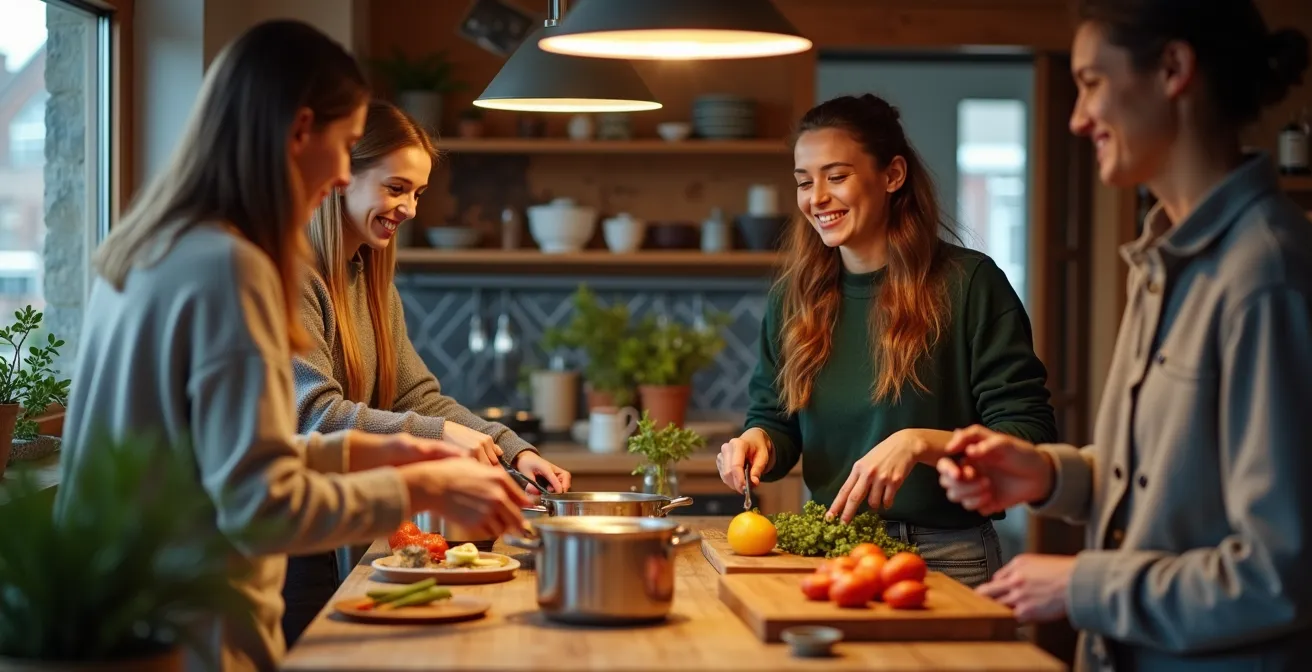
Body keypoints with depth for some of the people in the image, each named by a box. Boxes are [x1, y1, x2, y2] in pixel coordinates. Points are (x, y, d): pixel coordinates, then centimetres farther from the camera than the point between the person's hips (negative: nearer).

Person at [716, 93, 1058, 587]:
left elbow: (1031, 435, -10)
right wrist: (758, 440, -4)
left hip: (946, 559, -4)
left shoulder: (969, 283, -6)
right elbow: (775, 419, 18)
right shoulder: (794, 296, 9)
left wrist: (919, 443, -23)